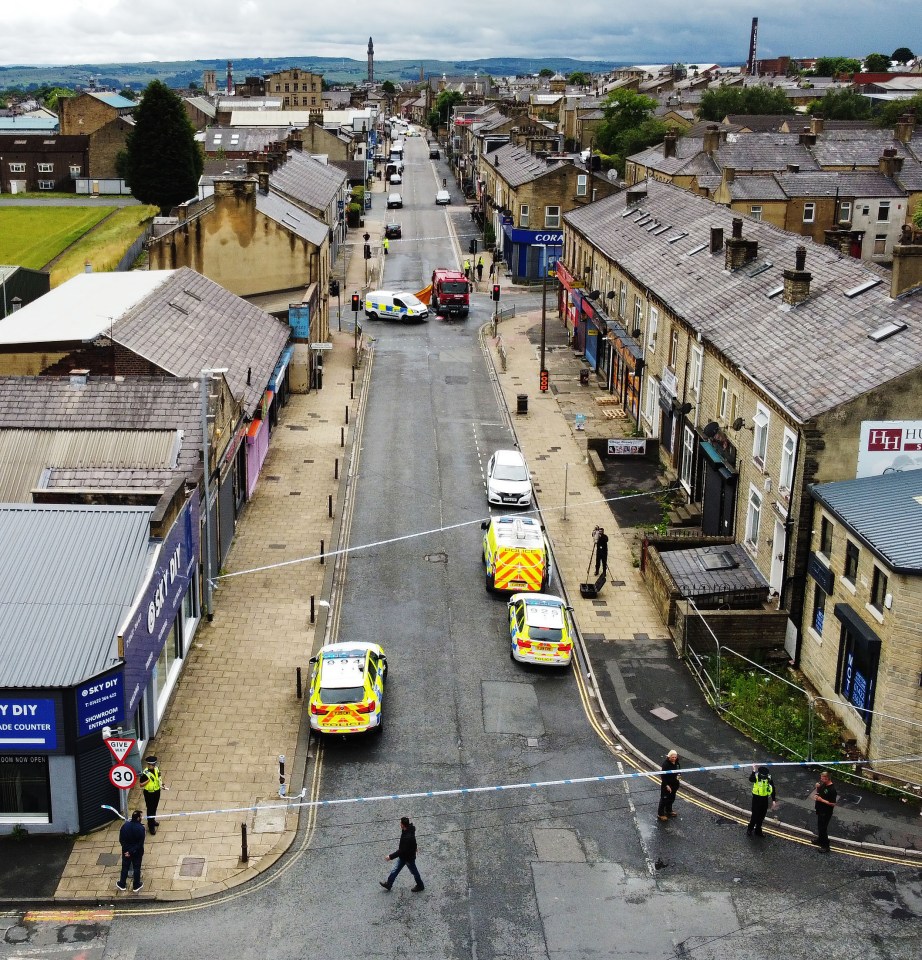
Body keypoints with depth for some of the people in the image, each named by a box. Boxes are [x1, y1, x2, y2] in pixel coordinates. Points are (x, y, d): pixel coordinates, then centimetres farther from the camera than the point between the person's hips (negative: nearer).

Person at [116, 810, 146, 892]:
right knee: (136, 868, 15)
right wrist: (131, 852, -17)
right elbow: (140, 843, -24)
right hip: (137, 852, -2)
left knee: (125, 867, 20)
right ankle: (136, 886, 28)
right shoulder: (141, 828, -25)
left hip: (126, 851, 2)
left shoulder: (125, 826, -15)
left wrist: (127, 850, -3)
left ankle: (122, 885, 34)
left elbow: (121, 840, -9)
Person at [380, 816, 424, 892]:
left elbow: (402, 851, -35)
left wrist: (390, 857, -28)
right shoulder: (410, 828, -15)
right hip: (404, 855, 9)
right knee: (396, 869, 22)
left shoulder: (407, 838, -42)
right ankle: (388, 884, 39)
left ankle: (420, 886, 41)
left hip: (409, 857, -9)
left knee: (414, 871, 17)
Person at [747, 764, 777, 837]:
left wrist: (773, 800, 4)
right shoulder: (756, 776, -18)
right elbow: (751, 779, -43)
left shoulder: (769, 778, -8)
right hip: (756, 798, -4)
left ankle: (758, 830, 33)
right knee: (755, 815, -1)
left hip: (765, 799, 4)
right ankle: (749, 830, 19)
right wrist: (754, 771, -51)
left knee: (761, 816, 14)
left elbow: (773, 789, 4)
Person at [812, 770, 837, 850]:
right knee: (819, 826, 24)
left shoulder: (832, 790, -27)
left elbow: (833, 804, -26)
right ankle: (820, 840, 43)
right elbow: (818, 792, 15)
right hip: (820, 810, 9)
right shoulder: (823, 785, -1)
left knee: (823, 828, 1)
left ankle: (826, 845, 14)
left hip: (826, 813, -9)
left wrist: (821, 800, -26)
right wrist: (817, 787, -6)